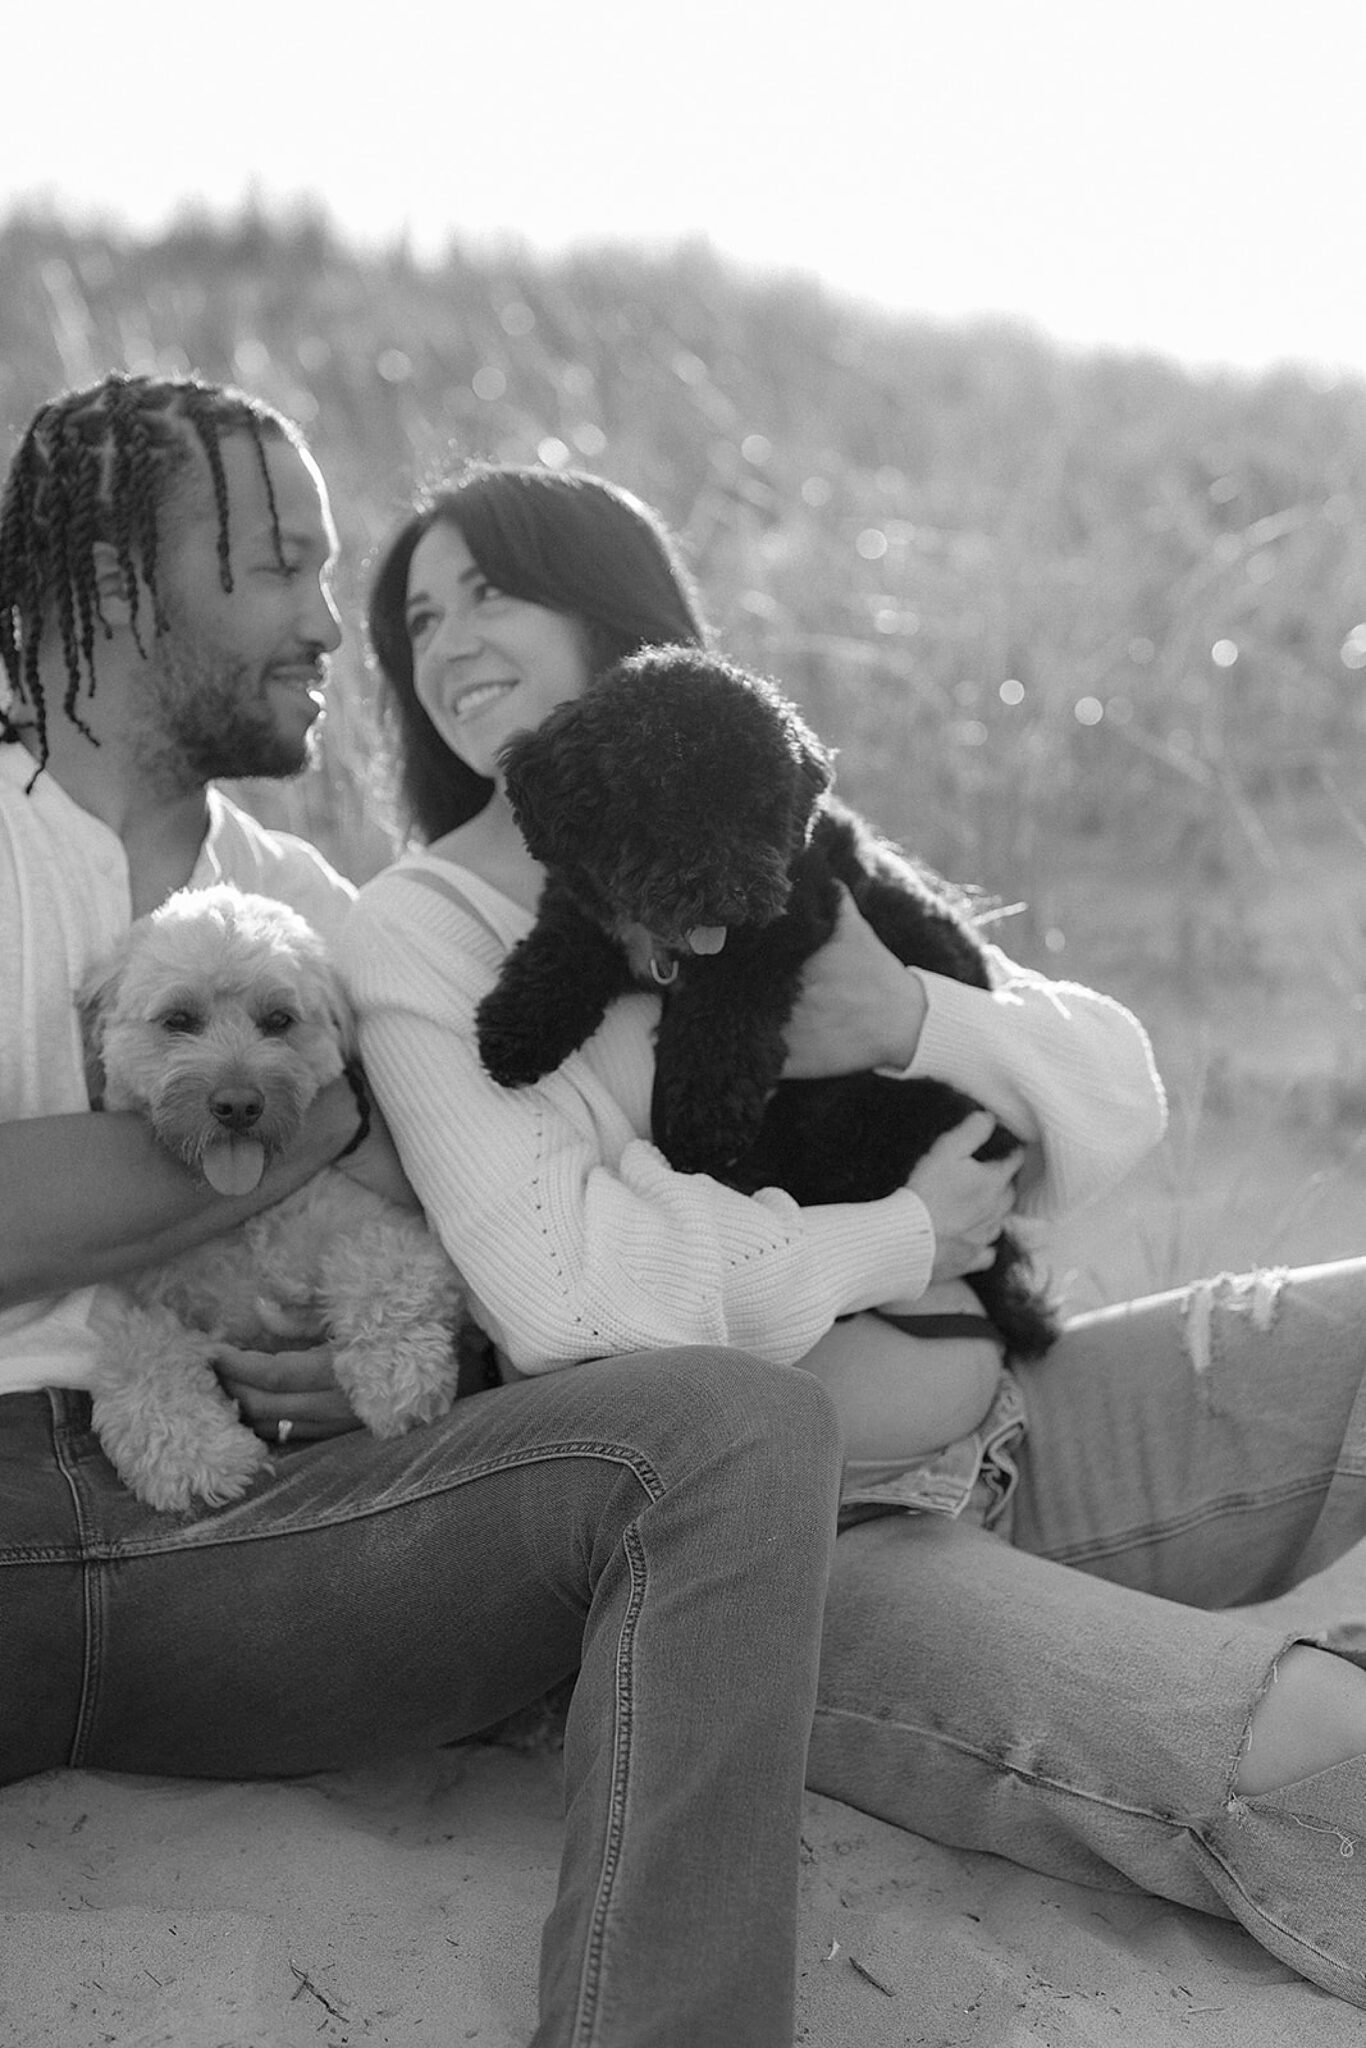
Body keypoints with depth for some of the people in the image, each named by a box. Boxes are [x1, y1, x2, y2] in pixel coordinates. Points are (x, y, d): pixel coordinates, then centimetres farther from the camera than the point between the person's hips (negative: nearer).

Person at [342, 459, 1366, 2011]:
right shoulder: (423, 927, -2)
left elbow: (1120, 1095, 8)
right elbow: (558, 1288, -18)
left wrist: (915, 1019, -12)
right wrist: (906, 1237, -9)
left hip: (1007, 1441, 7)